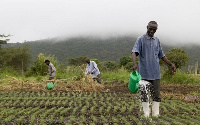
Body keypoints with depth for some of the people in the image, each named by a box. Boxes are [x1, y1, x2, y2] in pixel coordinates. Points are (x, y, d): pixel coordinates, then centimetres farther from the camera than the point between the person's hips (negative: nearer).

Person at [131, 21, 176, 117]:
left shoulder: (157, 41, 14)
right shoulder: (141, 39, -1)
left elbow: (161, 55, 24)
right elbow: (134, 52, -16)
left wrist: (170, 64, 22)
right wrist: (134, 63, -34)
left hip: (155, 72, 4)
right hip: (144, 72, -4)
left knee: (156, 94, 3)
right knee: (144, 94, 3)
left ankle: (155, 113, 10)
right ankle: (146, 113, 11)